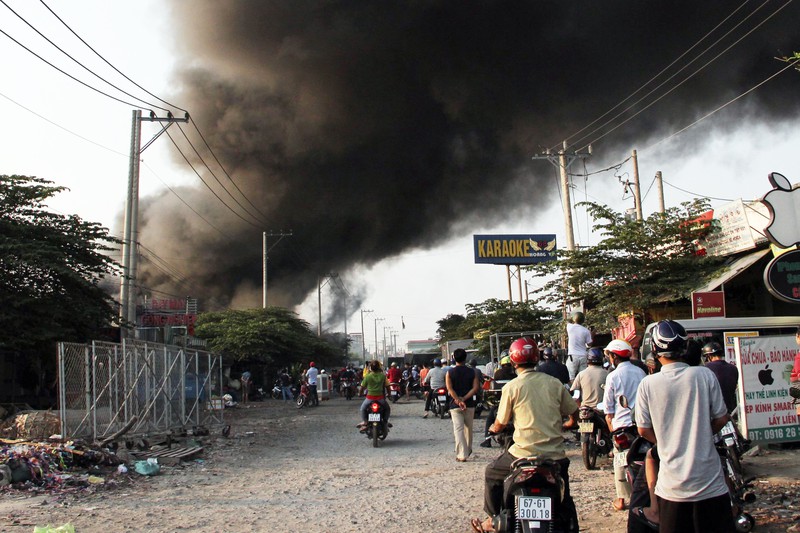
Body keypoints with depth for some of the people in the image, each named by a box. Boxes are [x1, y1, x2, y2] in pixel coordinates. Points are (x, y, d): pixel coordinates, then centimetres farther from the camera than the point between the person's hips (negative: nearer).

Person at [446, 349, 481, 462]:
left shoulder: (450, 372, -2)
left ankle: (462, 455, -13)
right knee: (468, 428, 18)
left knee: (458, 429, -4)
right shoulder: (471, 371, 2)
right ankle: (468, 450, 34)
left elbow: (449, 389, -14)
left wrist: (458, 400, -18)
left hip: (455, 405, -2)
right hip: (469, 404, 2)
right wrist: (464, 399, -12)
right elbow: (476, 388, -9)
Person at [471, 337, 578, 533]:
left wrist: (493, 429, 23)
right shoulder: (554, 383, 2)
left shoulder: (511, 387, -6)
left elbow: (500, 425, 0)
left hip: (525, 454, -3)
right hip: (556, 456, 3)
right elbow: (574, 415, 8)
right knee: (564, 501, 22)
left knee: (492, 473, 22)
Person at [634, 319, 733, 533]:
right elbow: (721, 419, -1)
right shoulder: (704, 375, -8)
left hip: (672, 483, 0)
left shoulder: (648, 384, -8)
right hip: (709, 481, 0)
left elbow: (643, 430, -1)